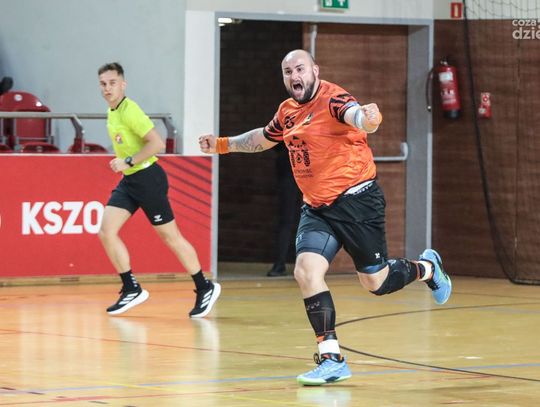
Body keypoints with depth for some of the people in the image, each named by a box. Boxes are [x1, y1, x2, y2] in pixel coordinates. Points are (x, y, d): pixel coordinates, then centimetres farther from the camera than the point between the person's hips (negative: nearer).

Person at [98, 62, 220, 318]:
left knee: (170, 236, 1)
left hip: (147, 178, -8)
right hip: (128, 181, 8)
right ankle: (131, 290, 2)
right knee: (106, 231, -6)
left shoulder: (129, 110, -18)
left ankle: (205, 288, 15)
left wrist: (129, 162, -22)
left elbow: (157, 143, -24)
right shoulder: (111, 112, 9)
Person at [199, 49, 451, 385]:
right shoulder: (287, 111, 8)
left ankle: (427, 268, 37)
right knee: (307, 271, -14)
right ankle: (331, 359, -8)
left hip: (356, 200, -6)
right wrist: (223, 144, 30)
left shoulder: (332, 99, -16)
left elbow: (354, 115, -41)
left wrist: (366, 119, -63)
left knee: (376, 282, 3)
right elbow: (263, 138, 31)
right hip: (317, 207, 6)